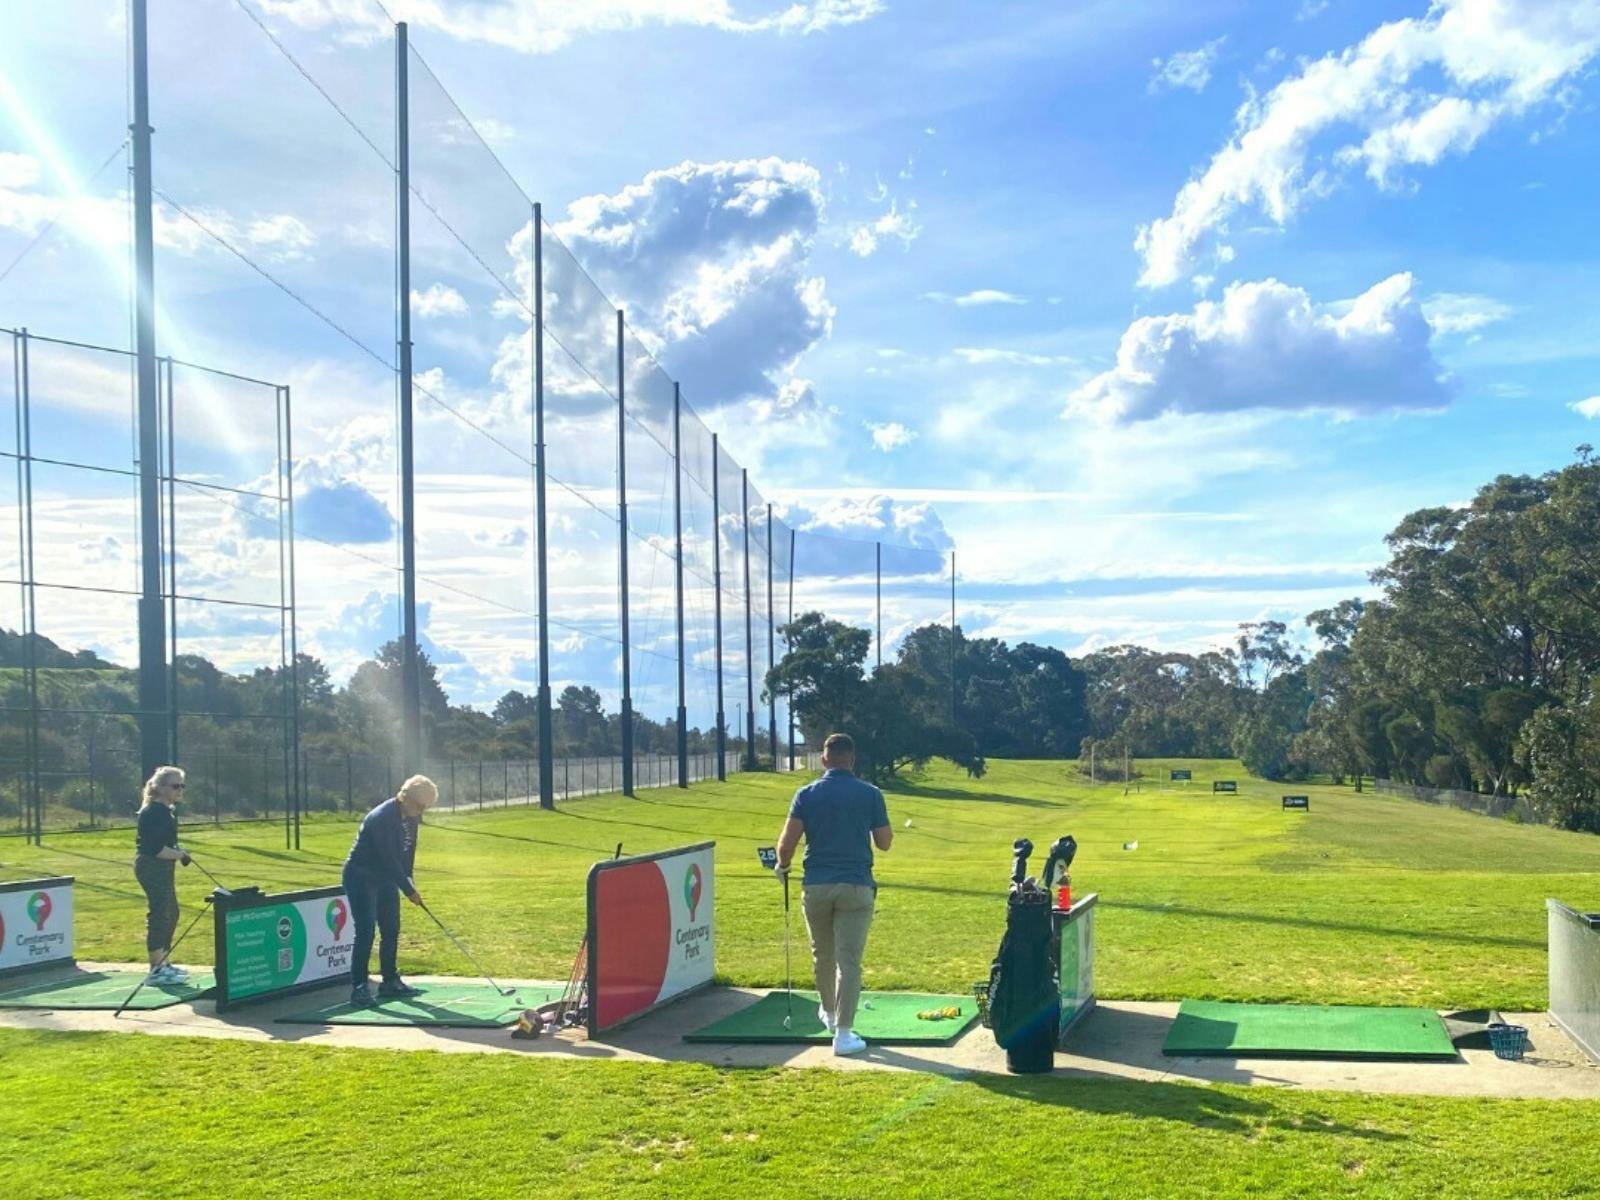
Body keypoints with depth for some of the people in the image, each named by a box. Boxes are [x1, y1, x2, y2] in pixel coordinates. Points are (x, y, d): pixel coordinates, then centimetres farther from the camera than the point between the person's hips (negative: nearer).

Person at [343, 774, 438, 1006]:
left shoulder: (411, 818, -2)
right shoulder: (381, 819, -28)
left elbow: (408, 852, 10)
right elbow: (389, 860, -27)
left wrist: (407, 881, 3)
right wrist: (409, 890, -21)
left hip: (385, 878, 8)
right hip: (360, 878, -8)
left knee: (391, 930, 10)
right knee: (366, 931, -15)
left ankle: (390, 981, 21)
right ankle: (359, 987, -13)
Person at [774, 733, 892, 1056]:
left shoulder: (807, 795, 0)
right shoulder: (870, 794, -2)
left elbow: (787, 843, -6)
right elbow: (884, 843, 4)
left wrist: (783, 866, 15)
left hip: (816, 885, 2)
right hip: (856, 886, -2)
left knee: (822, 954, 21)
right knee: (848, 959, -2)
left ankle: (829, 1012, 41)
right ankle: (843, 1032, -8)